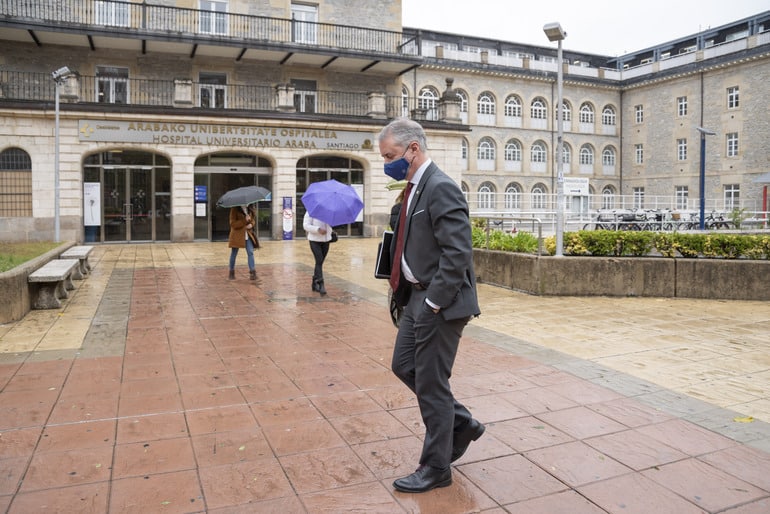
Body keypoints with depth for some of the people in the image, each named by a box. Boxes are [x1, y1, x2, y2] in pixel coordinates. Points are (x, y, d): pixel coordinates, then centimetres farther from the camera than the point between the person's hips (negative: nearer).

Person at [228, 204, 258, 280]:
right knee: (234, 254, 6)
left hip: (248, 234, 4)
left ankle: (252, 273, -7)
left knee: (250, 252, -7)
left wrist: (251, 224, -5)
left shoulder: (250, 209, 5)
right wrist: (245, 221, -22)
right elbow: (232, 224, -13)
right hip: (237, 234, -4)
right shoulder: (235, 209, -9)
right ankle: (231, 273, 19)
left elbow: (253, 219, 19)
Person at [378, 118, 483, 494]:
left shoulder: (441, 188, -18)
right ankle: (461, 423, 34)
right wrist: (410, 293, 11)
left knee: (431, 384, 2)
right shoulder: (415, 188, 11)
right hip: (417, 297, 10)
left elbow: (458, 253, -24)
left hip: (438, 303, -10)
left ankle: (436, 469, 22)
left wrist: (434, 302, -20)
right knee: (403, 366, 19)